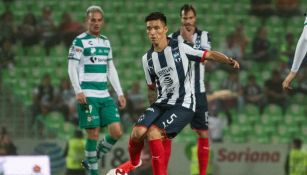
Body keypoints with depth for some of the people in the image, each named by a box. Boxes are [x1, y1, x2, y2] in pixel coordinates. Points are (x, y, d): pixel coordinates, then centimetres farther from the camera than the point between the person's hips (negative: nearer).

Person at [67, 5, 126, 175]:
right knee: (93, 134, -8)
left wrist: (120, 93, 15)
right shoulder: (80, 41, -3)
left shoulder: (105, 41, 16)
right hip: (87, 96, -6)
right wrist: (78, 91, -19)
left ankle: (92, 159, 15)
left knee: (116, 131, -4)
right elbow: (72, 68, -7)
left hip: (105, 95, 6)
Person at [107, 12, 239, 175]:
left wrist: (229, 60, -17)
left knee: (153, 133, -23)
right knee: (138, 132, -14)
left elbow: (209, 54, -4)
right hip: (162, 103, 5)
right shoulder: (147, 58, 5)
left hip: (183, 105, -5)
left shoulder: (180, 48, -9)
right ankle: (134, 161, 18)